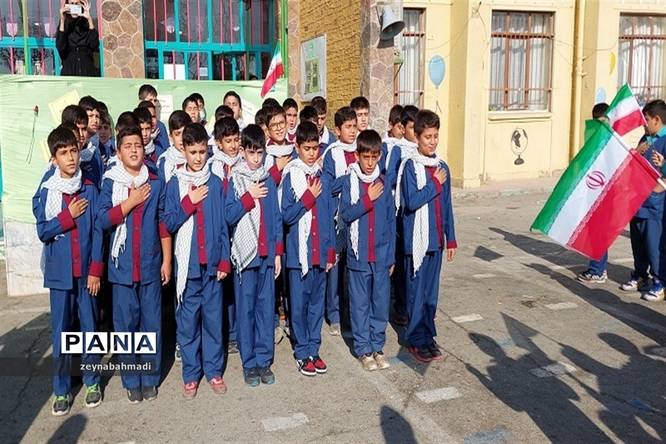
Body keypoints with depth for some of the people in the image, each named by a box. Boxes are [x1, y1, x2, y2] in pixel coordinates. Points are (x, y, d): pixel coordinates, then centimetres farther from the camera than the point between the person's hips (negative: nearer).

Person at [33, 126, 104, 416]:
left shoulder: (89, 190, -1)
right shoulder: (46, 192, -1)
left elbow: (97, 231, -2)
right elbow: (43, 232, -4)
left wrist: (96, 270, -6)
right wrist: (69, 215, -14)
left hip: (86, 270, 0)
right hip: (59, 271, 0)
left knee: (90, 327, 10)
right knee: (61, 331, 6)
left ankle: (92, 381, 25)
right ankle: (61, 390, 17)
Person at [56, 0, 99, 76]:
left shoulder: (88, 25, 8)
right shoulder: (63, 26, 8)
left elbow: (95, 45, -10)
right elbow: (60, 47, -9)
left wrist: (89, 19, -10)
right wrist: (62, 20, -10)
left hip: (88, 73, 0)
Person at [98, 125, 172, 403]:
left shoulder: (156, 184, 5)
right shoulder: (110, 183, 1)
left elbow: (164, 224, 6)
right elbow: (103, 219, -9)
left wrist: (167, 261, 3)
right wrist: (132, 201, -14)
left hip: (151, 265, 1)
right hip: (122, 266, -1)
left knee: (152, 322, 5)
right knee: (126, 323, 5)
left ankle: (150, 378, 18)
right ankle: (131, 381, 17)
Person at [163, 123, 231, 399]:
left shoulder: (216, 184, 5)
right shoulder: (175, 185, 2)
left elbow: (223, 225, 5)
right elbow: (169, 224, -2)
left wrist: (224, 260, 0)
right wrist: (189, 202, -14)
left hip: (212, 262, 1)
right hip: (187, 263, -1)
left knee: (213, 318, 8)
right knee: (188, 320, 5)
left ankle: (213, 370, 21)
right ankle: (191, 374, 18)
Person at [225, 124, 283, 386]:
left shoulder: (268, 180, 9)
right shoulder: (234, 180, 0)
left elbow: (277, 218, 10)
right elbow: (229, 216, -8)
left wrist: (278, 253, 6)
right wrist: (250, 197, -13)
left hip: (267, 254, 3)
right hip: (244, 253, -3)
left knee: (266, 307, 6)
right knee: (245, 309, 3)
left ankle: (264, 360, 17)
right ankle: (249, 363, 13)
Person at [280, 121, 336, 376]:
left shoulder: (323, 177, 8)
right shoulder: (291, 176, -5)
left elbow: (329, 217, 10)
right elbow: (286, 215, -11)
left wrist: (331, 250, 8)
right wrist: (309, 196, -15)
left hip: (320, 251, 4)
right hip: (299, 251, -4)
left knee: (317, 302, 12)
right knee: (299, 303, 4)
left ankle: (314, 348, 24)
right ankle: (302, 353, 17)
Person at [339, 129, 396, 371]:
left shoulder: (383, 182, 5)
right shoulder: (350, 181, -2)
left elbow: (391, 221, 7)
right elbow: (345, 214, -11)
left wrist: (392, 256, 5)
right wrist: (368, 198, -18)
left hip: (381, 255, 2)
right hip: (358, 254, -2)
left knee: (381, 302, 9)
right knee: (360, 304, 7)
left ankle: (378, 346, 23)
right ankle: (363, 349, 18)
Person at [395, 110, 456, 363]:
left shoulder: (442, 167, 10)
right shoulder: (411, 166, -9)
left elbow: (446, 206, 13)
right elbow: (411, 202, -21)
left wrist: (450, 238, 12)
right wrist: (435, 183, -13)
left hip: (436, 239, 6)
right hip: (417, 238, -6)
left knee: (431, 291, 13)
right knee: (417, 291, 2)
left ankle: (428, 336, 24)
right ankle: (417, 341, 13)